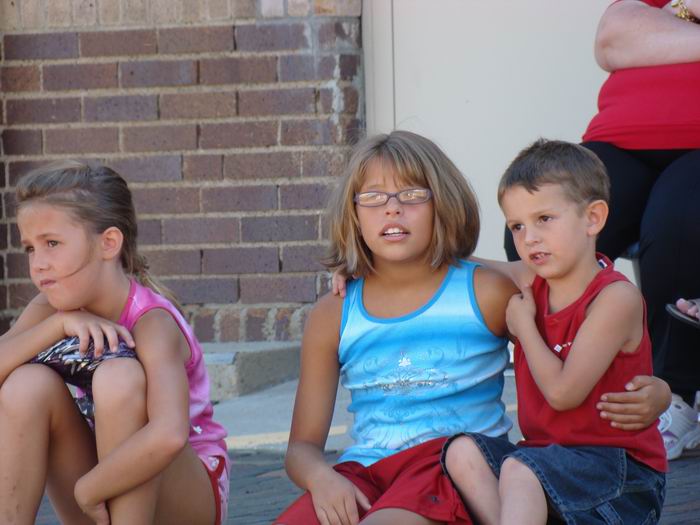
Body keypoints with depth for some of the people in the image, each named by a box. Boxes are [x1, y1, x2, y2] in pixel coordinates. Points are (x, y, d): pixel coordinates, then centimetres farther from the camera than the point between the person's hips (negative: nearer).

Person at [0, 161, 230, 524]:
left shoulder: (151, 321, -25)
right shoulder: (50, 307, -5)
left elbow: (168, 436, -45)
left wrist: (86, 488, -31)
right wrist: (59, 323, -30)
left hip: (187, 491, -5)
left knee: (118, 377, -31)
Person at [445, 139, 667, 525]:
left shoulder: (616, 298, -14)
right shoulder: (531, 285, 10)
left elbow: (563, 392, -20)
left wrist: (524, 326, -6)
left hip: (618, 464, -8)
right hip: (544, 454, 8)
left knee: (521, 468, -32)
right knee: (464, 450, -15)